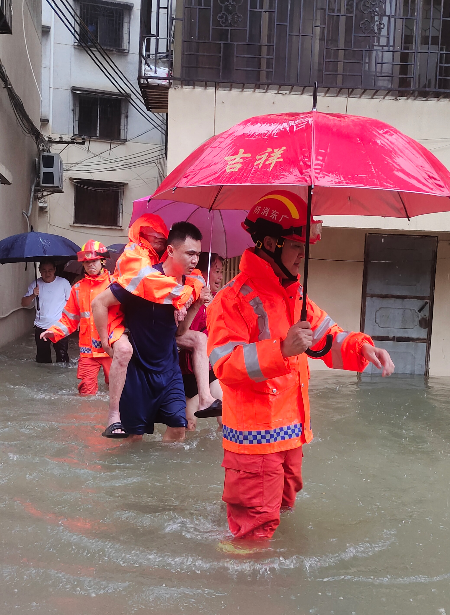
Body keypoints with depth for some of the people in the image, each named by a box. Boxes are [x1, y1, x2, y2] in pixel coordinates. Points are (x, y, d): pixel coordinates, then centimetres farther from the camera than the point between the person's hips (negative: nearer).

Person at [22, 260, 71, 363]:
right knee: (42, 357, 10)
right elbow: (24, 303, -1)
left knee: (62, 357, -1)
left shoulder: (63, 283, -2)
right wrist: (33, 295, -20)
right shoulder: (35, 285, 2)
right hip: (41, 327, 2)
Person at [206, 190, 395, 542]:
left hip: (292, 430, 9)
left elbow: (326, 336, 14)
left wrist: (361, 347, -5)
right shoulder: (234, 298, -18)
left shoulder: (294, 294, 11)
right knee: (256, 526, 2)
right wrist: (281, 350, -37)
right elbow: (225, 364, -25)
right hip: (254, 434, -9)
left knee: (281, 504, 26)